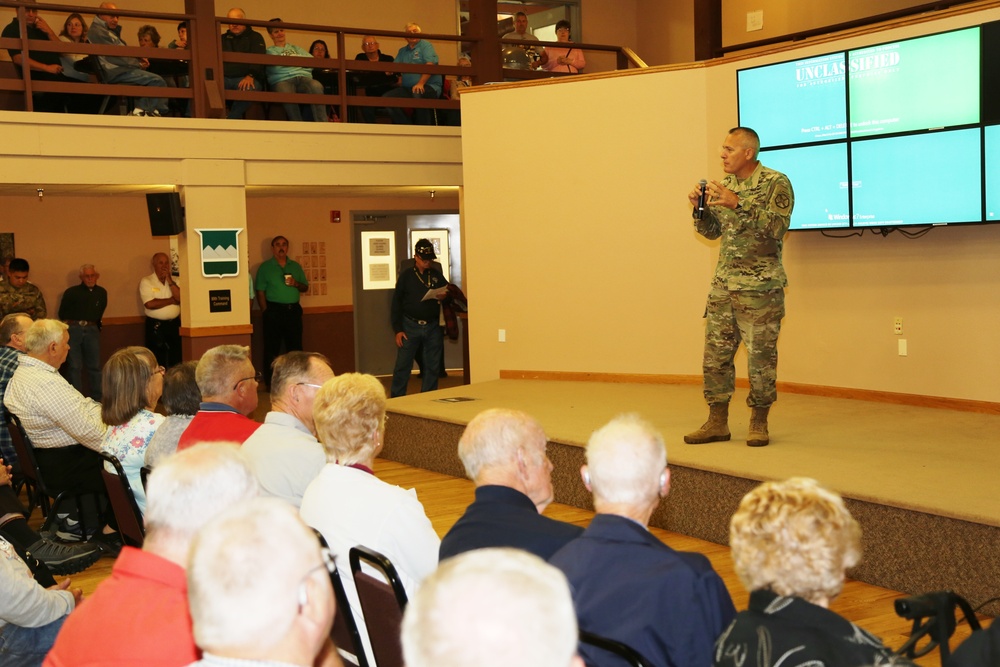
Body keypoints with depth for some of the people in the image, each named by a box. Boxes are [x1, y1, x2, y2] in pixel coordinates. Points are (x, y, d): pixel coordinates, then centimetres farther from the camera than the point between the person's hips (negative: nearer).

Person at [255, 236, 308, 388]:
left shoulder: (296, 266, 14)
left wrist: (296, 284, -5)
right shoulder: (265, 267, 3)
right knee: (272, 347, -2)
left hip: (293, 310, 4)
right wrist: (265, 311, -9)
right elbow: (260, 292, -1)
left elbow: (305, 287, 17)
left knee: (295, 346, 6)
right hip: (274, 310, -4)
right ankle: (271, 383, 3)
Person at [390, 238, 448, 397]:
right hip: (410, 326, -3)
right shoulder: (406, 276, 3)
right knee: (402, 366, -2)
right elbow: (396, 303, 2)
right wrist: (398, 330, -5)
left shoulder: (437, 276, 11)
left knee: (432, 367, 6)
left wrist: (445, 296, -8)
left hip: (432, 327, 3)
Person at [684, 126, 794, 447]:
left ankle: (759, 423, 13)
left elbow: (777, 226, -19)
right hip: (723, 284, 6)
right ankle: (717, 422, 14)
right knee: (715, 351, 5)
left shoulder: (776, 183, -6)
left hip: (760, 287, -6)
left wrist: (738, 204, -24)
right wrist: (700, 207, 0)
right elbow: (712, 231, 19)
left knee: (761, 354, 0)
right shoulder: (726, 185, 13)